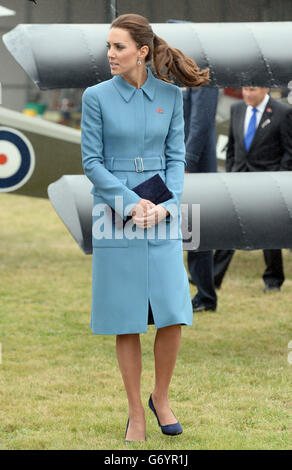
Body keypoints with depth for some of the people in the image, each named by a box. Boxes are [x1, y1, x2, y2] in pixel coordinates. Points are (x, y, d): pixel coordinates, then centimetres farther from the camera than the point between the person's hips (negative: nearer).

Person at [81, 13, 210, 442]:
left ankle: (161, 398, 19)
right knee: (127, 322, 1)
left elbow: (177, 156, 5)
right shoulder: (96, 97, -2)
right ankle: (136, 414, 12)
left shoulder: (170, 95, 4)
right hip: (114, 213, -2)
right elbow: (91, 161, -2)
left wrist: (164, 205, -10)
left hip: (162, 215, 2)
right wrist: (131, 204, -13)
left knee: (172, 316, -3)